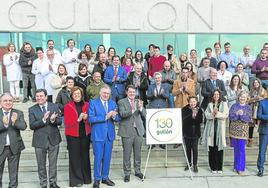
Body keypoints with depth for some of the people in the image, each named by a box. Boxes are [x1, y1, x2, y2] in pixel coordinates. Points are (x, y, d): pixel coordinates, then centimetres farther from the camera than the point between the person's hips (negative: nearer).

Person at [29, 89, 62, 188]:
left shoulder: (54, 106, 0)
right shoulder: (32, 109, -3)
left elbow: (59, 121, -3)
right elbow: (32, 126, -11)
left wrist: (53, 120, -25)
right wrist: (43, 120, -25)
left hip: (53, 139, 1)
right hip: (40, 141, -1)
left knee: (53, 164, 13)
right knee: (41, 165, 12)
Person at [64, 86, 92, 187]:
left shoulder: (87, 105, 6)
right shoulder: (67, 106, -1)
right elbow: (67, 123, -6)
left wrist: (86, 118, -11)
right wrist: (78, 119, -20)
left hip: (85, 134, 2)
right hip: (73, 135, -2)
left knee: (85, 156, 8)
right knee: (75, 157, 1)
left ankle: (86, 177, 23)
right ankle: (76, 179, 14)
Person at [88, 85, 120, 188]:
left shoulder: (113, 103, 8)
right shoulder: (93, 103, -5)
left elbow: (117, 119, 6)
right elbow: (91, 119, -15)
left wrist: (114, 116, -17)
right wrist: (105, 117, -20)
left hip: (109, 134, 4)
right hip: (98, 134, -4)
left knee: (107, 157, 12)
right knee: (98, 157, 1)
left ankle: (105, 177, 27)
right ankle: (97, 179, 16)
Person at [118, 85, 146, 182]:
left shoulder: (138, 102, 11)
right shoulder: (121, 102, -2)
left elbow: (144, 115, 2)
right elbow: (122, 114, -17)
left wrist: (140, 108, -18)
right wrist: (132, 110, -33)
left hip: (138, 130, 4)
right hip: (127, 131, -4)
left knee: (138, 153, 13)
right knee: (127, 154, 3)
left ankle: (137, 171, 29)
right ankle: (127, 173, 17)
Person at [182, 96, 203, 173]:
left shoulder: (199, 110, -3)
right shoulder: (185, 109, -6)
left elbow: (200, 121, -9)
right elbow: (184, 119, -18)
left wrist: (195, 116, -27)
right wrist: (191, 116, -31)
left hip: (195, 132, 0)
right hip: (187, 132, 1)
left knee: (195, 149, -2)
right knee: (188, 148, 12)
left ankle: (195, 165, 11)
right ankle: (189, 163, 28)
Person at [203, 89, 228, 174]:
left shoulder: (224, 104, 8)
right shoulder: (210, 104, 13)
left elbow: (226, 115, -4)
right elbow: (206, 114, 0)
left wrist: (217, 113, -17)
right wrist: (212, 114, -18)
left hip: (220, 129, -1)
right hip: (211, 129, 1)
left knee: (219, 149, 1)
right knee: (212, 149, 2)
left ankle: (219, 168, 11)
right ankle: (213, 167, 11)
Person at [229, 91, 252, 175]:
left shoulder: (248, 107, 3)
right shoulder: (234, 106, 5)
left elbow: (249, 119, -8)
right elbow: (230, 117, -5)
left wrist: (242, 114, -22)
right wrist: (237, 114, -22)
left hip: (243, 130, -2)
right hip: (234, 129, 2)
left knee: (242, 149, -4)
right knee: (236, 149, 10)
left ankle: (240, 168, 3)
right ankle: (236, 166, 23)